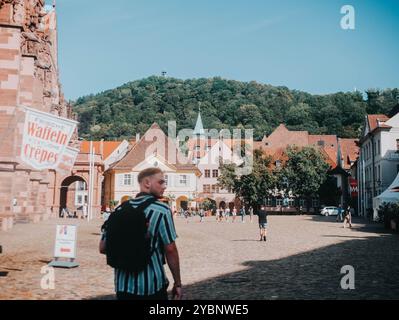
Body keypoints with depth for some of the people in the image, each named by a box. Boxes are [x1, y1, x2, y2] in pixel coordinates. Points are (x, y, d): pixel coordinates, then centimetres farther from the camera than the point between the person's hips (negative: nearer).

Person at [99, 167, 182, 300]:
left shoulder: (120, 209, 4)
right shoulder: (161, 210, -10)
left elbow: (103, 247, 6)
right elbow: (170, 249, -11)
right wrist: (178, 283, -3)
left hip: (123, 284, 5)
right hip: (152, 285, -4)